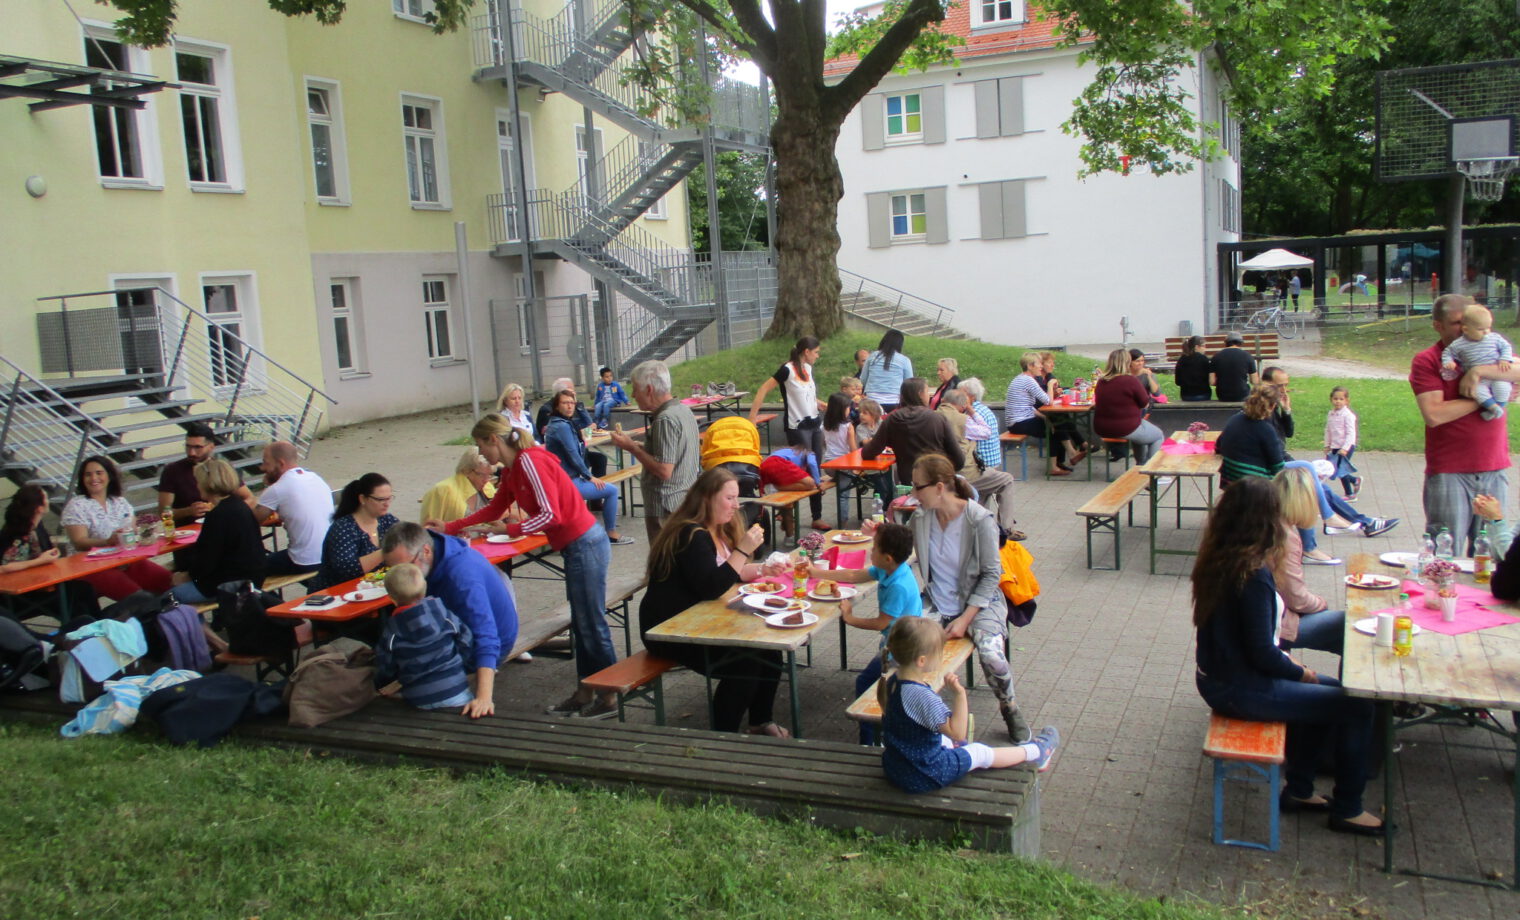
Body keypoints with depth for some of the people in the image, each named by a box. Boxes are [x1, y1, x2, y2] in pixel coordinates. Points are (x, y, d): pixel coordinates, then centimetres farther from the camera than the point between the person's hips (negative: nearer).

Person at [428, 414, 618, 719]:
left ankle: (610, 699, 10)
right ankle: (583, 694, 28)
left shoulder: (529, 463, -18)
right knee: (581, 625, 17)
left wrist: (510, 529, -13)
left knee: (592, 625, 0)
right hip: (575, 547, 10)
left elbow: (551, 515, -22)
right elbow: (494, 510, 24)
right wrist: (448, 527, 24)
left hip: (585, 545, -10)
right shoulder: (511, 470, 12)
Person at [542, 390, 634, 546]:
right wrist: (589, 476, -9)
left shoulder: (555, 424, 12)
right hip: (568, 482, -11)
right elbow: (573, 455, -20)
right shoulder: (562, 426, -19)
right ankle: (611, 533, 3)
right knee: (611, 490, -7)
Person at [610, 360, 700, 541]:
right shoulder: (683, 410, 10)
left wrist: (632, 448, -14)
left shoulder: (665, 420, -19)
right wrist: (642, 448, 10)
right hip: (686, 501, 10)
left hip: (666, 507, -10)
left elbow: (664, 470, -24)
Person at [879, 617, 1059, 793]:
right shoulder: (922, 696, -33)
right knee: (980, 753, 12)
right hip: (924, 777, -8)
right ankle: (1034, 751, 36)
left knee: (948, 740, 29)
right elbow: (957, 733, -27)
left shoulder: (892, 682, -6)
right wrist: (959, 694, -34)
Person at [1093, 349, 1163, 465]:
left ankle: (1141, 464, 42)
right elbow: (1145, 404, -8)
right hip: (1125, 430, -7)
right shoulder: (1131, 380, -17)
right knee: (1158, 436, 19)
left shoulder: (1101, 381, 2)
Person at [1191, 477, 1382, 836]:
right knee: (1356, 706, 1)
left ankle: (1298, 790, 33)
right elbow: (1262, 652, -22)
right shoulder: (1254, 575, -26)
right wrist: (1300, 671, -5)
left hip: (1217, 679, 9)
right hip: (1241, 691, -9)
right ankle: (1346, 809, 17)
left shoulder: (1216, 559, 0)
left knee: (1328, 689, 25)